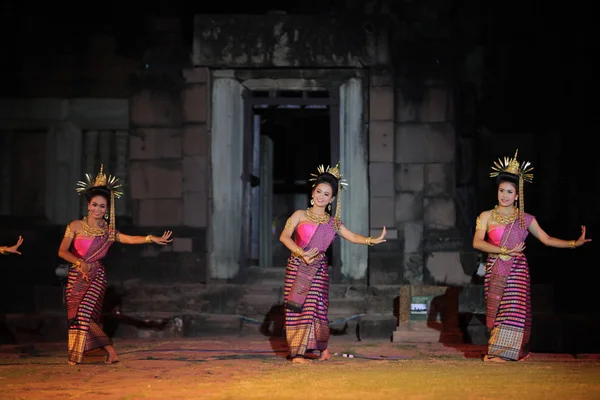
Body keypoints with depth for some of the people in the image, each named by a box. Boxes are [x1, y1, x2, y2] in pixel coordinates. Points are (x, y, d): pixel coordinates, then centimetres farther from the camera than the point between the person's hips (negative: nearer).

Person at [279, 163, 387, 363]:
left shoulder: (333, 223, 14)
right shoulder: (300, 215, 5)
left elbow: (352, 236, 6)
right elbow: (284, 236, -7)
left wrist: (373, 240, -10)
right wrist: (301, 253, -20)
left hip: (318, 271, 1)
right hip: (296, 267, -1)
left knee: (314, 308, -6)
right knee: (296, 309, -5)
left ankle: (322, 347, 14)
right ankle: (297, 353, -2)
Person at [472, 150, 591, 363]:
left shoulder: (525, 219, 6)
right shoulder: (486, 217, 1)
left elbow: (546, 239, 6)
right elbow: (477, 242, -11)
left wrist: (575, 243, -2)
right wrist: (504, 251, -20)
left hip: (517, 270, 0)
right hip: (495, 271, 0)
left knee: (514, 307, -10)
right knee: (496, 311, -1)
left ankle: (499, 352, -7)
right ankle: (496, 350, 7)